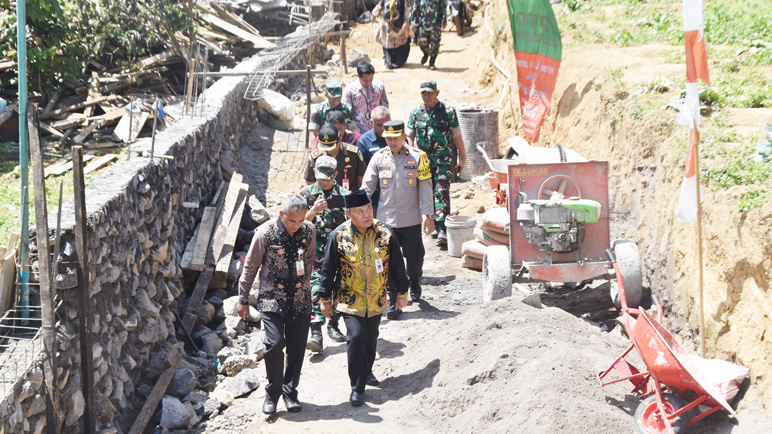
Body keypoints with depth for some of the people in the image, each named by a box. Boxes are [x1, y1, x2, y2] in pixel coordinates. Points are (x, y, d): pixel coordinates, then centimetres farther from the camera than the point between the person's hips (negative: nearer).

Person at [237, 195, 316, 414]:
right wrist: (243, 299, 1)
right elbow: (250, 267, -3)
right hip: (272, 298, -3)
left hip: (300, 299, 3)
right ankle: (272, 392, 5)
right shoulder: (266, 232, -12)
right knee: (275, 343, -15)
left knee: (297, 347, 6)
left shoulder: (309, 230, -2)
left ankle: (290, 391, 25)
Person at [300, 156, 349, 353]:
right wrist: (314, 210, -14)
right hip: (315, 247, -2)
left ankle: (333, 325, 27)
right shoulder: (308, 193, 5)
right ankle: (316, 333, -22)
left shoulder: (343, 195, 5)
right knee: (316, 286, -15)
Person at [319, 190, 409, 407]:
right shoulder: (339, 236, -12)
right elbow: (328, 270, -3)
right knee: (355, 337, -15)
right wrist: (326, 299, 2)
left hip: (376, 300, 3)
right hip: (350, 299, -3)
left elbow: (396, 265, 5)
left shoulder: (385, 232, -6)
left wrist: (402, 292, 9)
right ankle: (357, 387, -5)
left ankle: (366, 371, 42)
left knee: (371, 338, 16)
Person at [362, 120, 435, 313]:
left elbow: (425, 187, -1)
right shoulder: (379, 157, 0)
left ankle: (415, 283, 41)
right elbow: (367, 186, 4)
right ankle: (393, 302, 11)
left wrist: (429, 215, -3)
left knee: (414, 257, 9)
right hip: (386, 219, 1)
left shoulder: (417, 157, -4)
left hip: (411, 219, -1)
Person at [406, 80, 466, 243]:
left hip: (444, 158, -3)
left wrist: (462, 158, 5)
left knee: (442, 190, -15)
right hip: (424, 159, 3)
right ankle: (435, 224, 20)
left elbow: (457, 136, 4)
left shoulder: (448, 112, 0)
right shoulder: (415, 113, 7)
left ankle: (443, 227, -19)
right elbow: (410, 137, 12)